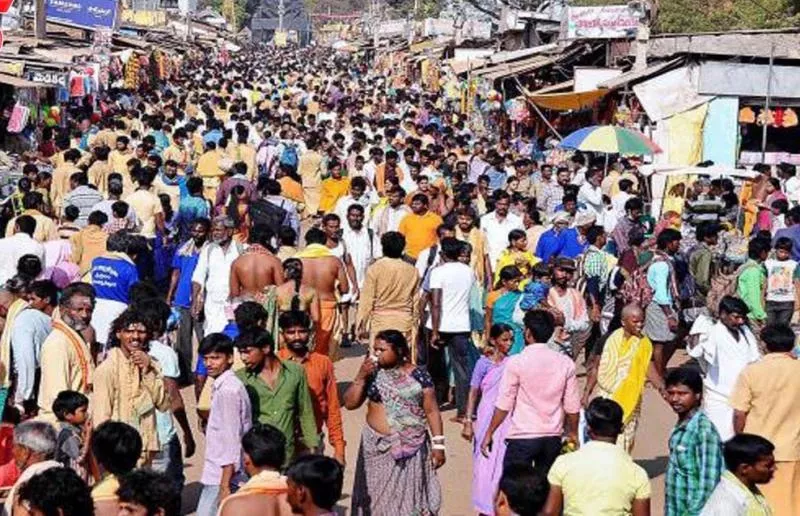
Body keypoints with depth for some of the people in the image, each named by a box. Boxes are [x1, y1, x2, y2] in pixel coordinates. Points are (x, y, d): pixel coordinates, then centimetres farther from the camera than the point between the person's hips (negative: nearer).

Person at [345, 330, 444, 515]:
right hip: (377, 447, 2)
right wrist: (361, 376, -11)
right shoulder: (372, 372, 2)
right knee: (375, 496, 7)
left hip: (410, 447, -2)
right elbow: (350, 404, 0)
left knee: (408, 496, 2)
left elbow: (432, 411, -2)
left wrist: (438, 444, -6)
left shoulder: (418, 375, -4)